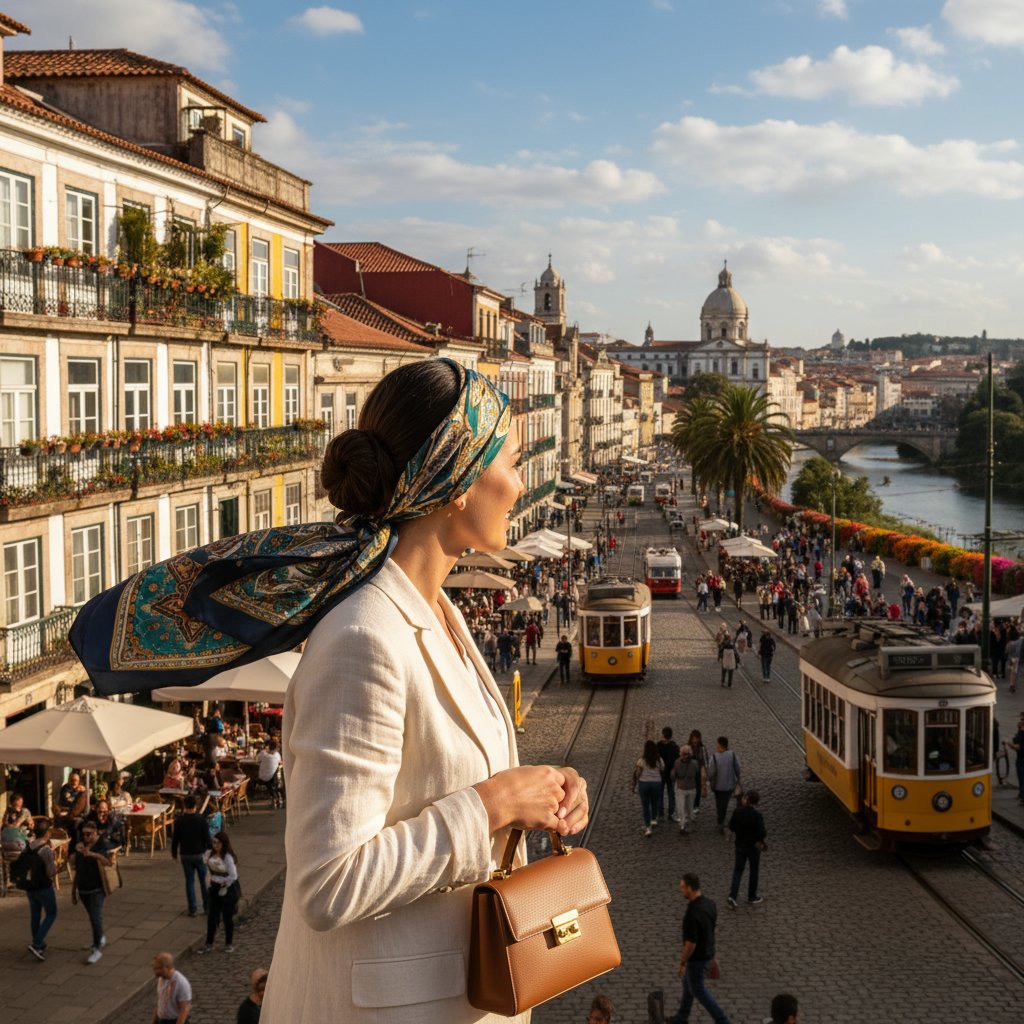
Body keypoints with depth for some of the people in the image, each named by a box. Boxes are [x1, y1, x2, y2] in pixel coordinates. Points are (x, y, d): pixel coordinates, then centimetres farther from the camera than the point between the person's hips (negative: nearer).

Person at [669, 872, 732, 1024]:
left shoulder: (692, 913, -34)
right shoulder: (710, 903, -6)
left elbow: (690, 943, -28)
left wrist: (682, 963, -15)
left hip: (697, 957, -9)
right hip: (707, 952, 9)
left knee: (697, 990, 11)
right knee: (687, 983, 24)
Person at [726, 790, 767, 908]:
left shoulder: (737, 812, -9)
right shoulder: (757, 815, -22)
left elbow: (731, 828, 0)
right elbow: (762, 834, -24)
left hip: (740, 845, 3)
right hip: (754, 847, -3)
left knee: (738, 870, 12)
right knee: (754, 871, 15)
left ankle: (732, 896, -3)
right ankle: (752, 897, 27)